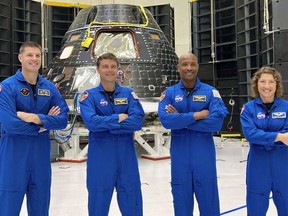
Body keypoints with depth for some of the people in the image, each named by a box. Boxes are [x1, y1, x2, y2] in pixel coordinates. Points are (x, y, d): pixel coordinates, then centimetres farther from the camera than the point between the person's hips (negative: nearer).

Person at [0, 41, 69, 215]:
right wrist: (45, 122, -10)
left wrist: (37, 118, -18)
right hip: (14, 154, -4)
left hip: (41, 152, 4)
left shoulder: (49, 87, 4)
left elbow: (63, 119, -2)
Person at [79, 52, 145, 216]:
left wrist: (105, 124, -14)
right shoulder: (89, 96, 0)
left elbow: (137, 121, -11)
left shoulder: (128, 94, 5)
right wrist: (119, 118, -11)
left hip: (126, 154, 2)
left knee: (132, 202, 11)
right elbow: (91, 122, -18)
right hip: (100, 155, -1)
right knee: (99, 202, 11)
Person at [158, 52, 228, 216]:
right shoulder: (169, 93, 2)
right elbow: (165, 119, -13)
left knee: (208, 198, 7)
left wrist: (181, 119, -13)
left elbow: (216, 121, -15)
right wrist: (196, 115, -16)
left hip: (204, 154, -1)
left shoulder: (211, 92, -1)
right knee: (181, 198, 12)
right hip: (179, 154, 1)